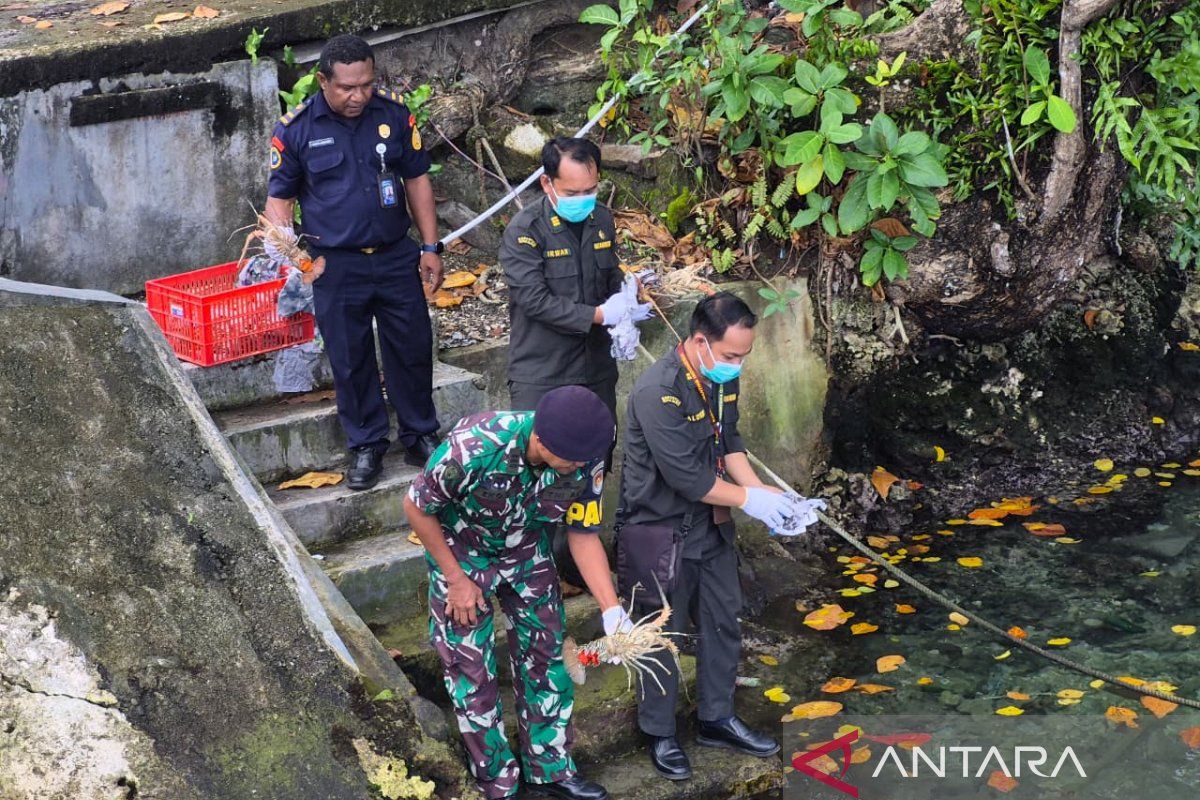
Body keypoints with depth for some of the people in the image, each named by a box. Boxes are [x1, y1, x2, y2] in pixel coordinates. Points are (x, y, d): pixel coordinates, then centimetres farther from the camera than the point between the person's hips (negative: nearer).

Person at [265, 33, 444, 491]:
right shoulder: (296, 129, -9)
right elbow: (279, 196, 1)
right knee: (351, 360, 8)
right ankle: (366, 445, 24)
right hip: (337, 266, -1)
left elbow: (416, 179, 5)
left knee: (413, 350, 10)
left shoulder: (393, 113, -4)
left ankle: (420, 436, 27)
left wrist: (431, 247, 3)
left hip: (396, 258, 2)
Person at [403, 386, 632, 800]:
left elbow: (583, 535, -12)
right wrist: (456, 579, -15)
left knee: (545, 655, 9)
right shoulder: (473, 448, -40)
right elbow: (417, 508, -22)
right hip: (461, 553, -3)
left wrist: (612, 610, -21)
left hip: (527, 551, 4)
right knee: (472, 668, 2)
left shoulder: (586, 460, -27)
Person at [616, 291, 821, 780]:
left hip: (711, 525, 8)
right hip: (660, 533, -8)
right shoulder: (659, 392, -29)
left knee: (723, 625, 18)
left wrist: (764, 492, -7)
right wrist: (748, 500, -18)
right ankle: (660, 734, 27)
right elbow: (686, 476, -28)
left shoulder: (722, 378, -4)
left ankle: (717, 720, 36)